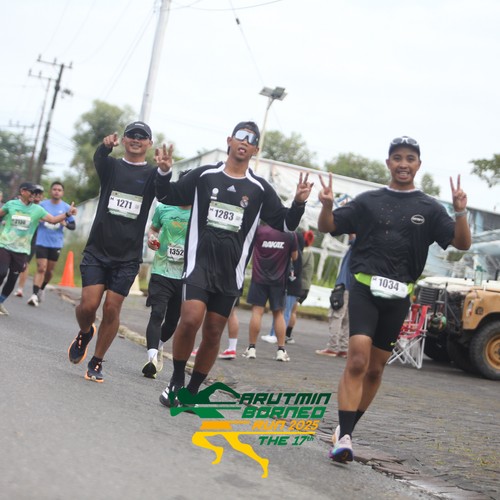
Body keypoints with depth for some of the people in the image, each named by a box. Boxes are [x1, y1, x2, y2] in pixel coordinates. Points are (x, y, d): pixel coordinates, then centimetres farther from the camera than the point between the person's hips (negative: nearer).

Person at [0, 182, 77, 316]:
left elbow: (53, 219, -4)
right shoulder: (11, 204, -3)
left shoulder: (37, 209, 0)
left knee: (13, 277, 5)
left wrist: (67, 214, -17)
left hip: (21, 250, 2)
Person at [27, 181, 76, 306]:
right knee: (41, 268, -12)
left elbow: (73, 226, 4)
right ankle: (34, 295, -14)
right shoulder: (42, 204, 2)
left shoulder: (66, 207, 2)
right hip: (41, 242, -2)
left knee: (49, 270, 11)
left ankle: (42, 289, 36)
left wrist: (66, 223, -16)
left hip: (56, 244, 2)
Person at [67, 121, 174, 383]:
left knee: (112, 309, -2)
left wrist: (164, 171, -46)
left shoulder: (151, 173, 1)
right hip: (97, 250, 0)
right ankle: (85, 333, 27)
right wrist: (105, 146, -46)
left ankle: (96, 363, 15)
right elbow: (98, 160, -20)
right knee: (88, 304, -8)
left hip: (128, 256, 0)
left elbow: (163, 193, -21)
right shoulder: (111, 165, 4)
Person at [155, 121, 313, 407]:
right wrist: (164, 173, -7)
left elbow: (286, 224, 7)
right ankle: (176, 381, 1)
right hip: (200, 262, -2)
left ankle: (192, 391, 22)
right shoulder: (204, 175, 4)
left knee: (213, 332, 6)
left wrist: (299, 203, -10)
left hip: (231, 271, 2)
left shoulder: (260, 189, 5)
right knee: (190, 319, -21)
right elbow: (169, 197, 11)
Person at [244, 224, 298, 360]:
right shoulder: (291, 235, -7)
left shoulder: (259, 230, -8)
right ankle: (281, 350, 9)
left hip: (259, 277, -1)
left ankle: (251, 348, -2)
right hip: (279, 280, 1)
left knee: (257, 311, 0)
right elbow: (294, 257, 4)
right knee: (278, 313, 10)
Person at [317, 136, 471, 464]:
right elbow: (327, 227, 6)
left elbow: (462, 244, -2)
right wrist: (327, 205, -15)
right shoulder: (368, 200, 5)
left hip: (398, 296, 2)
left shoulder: (430, 208, 5)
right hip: (365, 288, -2)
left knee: (375, 369, 10)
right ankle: (344, 437, -16)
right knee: (357, 361, -17)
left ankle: (346, 429, 26)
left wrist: (461, 212, -21)